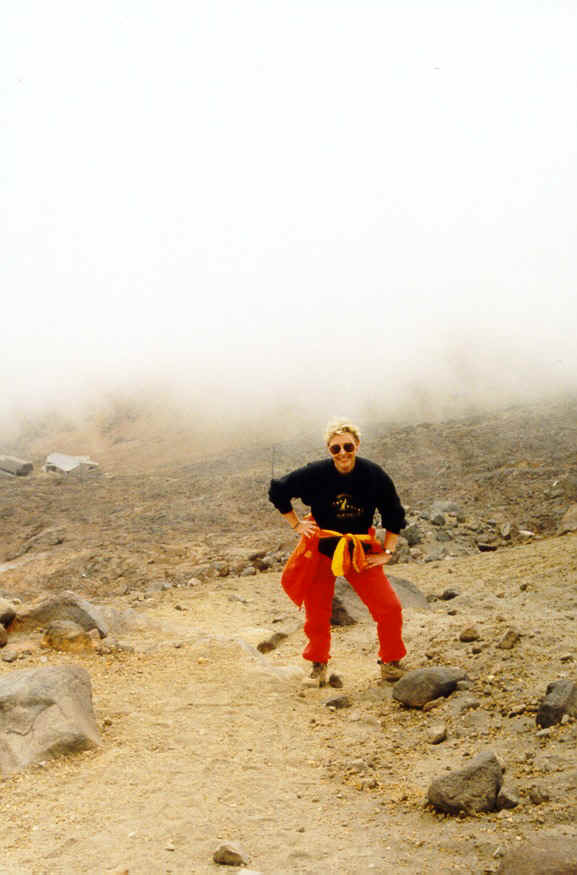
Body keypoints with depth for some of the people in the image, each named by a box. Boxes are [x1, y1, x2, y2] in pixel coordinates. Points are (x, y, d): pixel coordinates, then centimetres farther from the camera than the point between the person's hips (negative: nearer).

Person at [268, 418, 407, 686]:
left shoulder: (374, 475, -10)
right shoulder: (315, 474, -14)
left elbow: (394, 514, 4)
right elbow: (278, 491, 1)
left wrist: (387, 552, 0)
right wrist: (296, 525, -1)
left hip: (361, 552, 0)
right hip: (321, 551, 0)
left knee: (389, 608, -9)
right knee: (317, 614, 6)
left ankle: (390, 662, 14)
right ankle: (318, 664, 31)